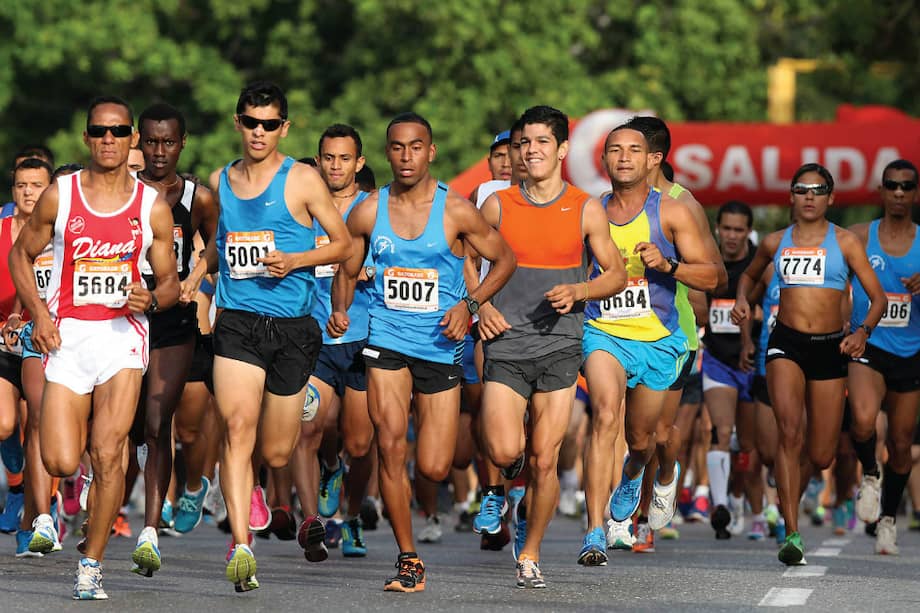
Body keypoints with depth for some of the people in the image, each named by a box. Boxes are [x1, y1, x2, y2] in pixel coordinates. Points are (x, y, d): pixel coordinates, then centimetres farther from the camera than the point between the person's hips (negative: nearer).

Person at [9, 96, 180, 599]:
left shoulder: (152, 207, 2)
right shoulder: (59, 196, 1)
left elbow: (170, 283, 10)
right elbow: (21, 254, 12)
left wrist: (150, 299, -14)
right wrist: (37, 311, -3)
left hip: (122, 333, 0)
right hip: (67, 332, 0)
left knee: (107, 454, -12)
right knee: (61, 463, -6)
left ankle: (92, 563, 1)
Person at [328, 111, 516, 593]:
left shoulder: (456, 211, -5)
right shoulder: (368, 212, 1)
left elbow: (504, 259, 5)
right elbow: (346, 272, 13)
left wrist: (469, 305, -9)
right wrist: (339, 311, -7)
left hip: (440, 345, -1)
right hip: (386, 340, 1)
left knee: (433, 469, -1)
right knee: (390, 447, -14)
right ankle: (408, 561, -2)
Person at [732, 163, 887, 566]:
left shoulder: (844, 242, 3)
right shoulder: (775, 243, 9)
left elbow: (878, 297, 1)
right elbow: (749, 275, 29)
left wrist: (863, 331, -17)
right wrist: (742, 301, 8)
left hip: (829, 349, 0)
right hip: (786, 344, 0)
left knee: (820, 456, 2)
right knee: (790, 431, -22)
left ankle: (788, 498, 37)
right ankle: (792, 533, -23)